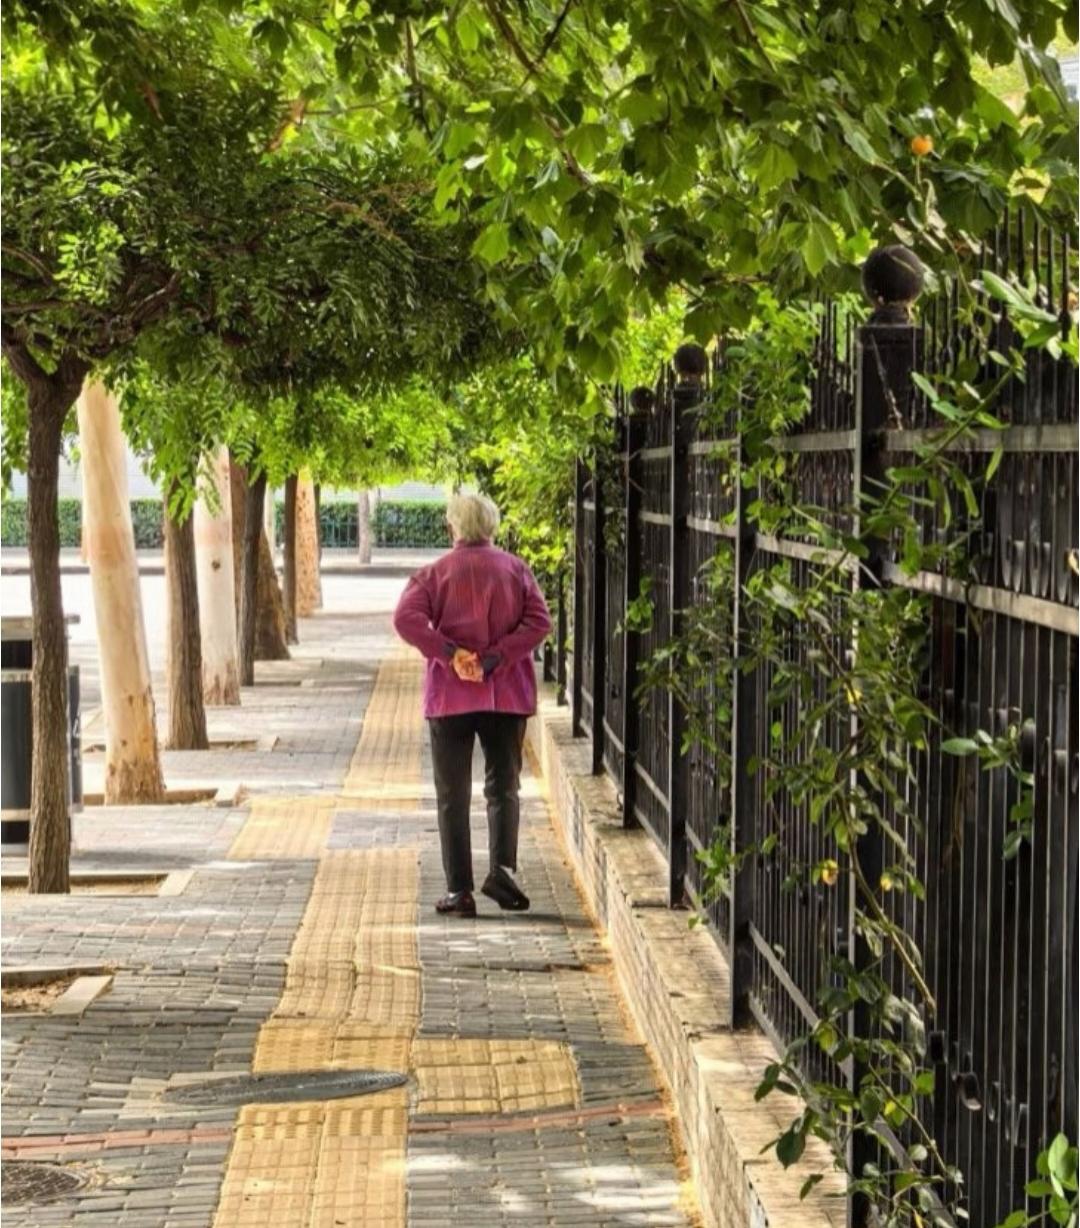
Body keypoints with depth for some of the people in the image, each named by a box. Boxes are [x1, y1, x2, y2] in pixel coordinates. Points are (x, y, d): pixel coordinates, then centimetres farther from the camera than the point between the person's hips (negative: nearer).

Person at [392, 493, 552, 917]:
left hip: (450, 696, -1)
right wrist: (495, 659, -11)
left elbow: (406, 618, -15)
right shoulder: (516, 570, 5)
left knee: (453, 794, 5)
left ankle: (459, 889, 1)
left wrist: (451, 654, -14)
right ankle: (502, 867, -12)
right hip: (507, 695, 1)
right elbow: (539, 621, -7)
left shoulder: (435, 573, 1)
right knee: (503, 786, 9)